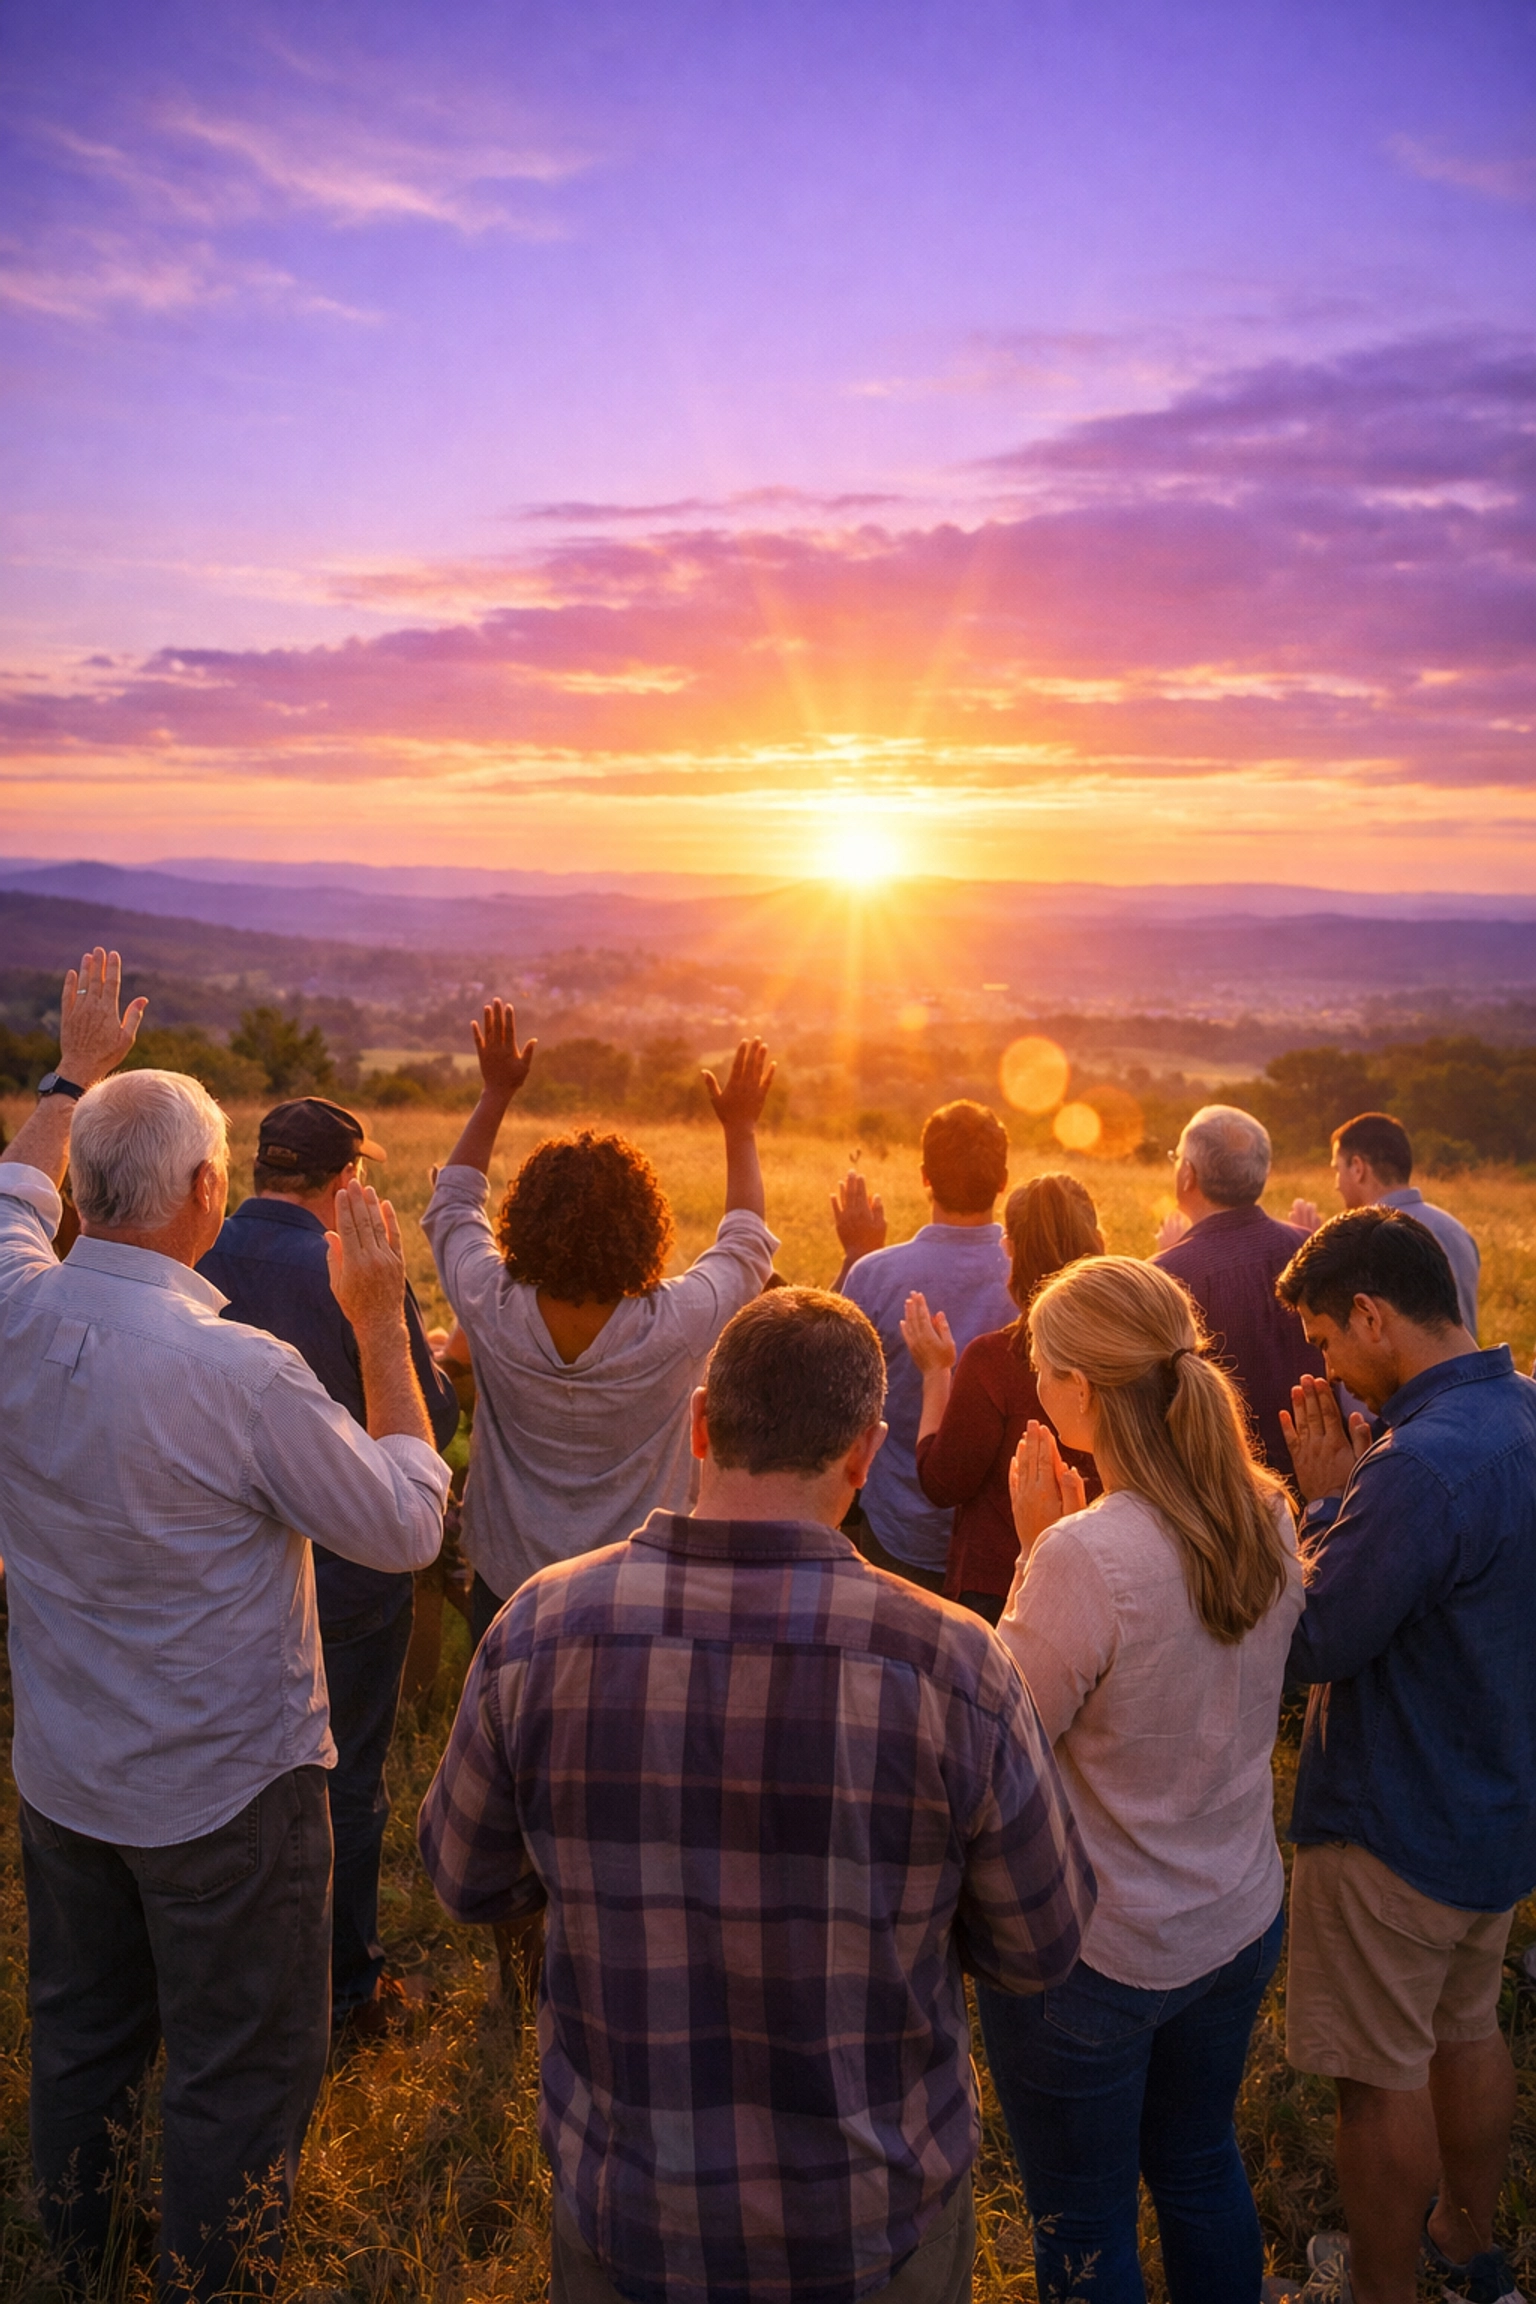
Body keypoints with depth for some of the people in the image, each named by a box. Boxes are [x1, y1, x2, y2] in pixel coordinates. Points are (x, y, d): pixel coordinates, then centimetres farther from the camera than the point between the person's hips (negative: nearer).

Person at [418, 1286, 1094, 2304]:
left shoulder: (540, 1632, -19)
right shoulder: (951, 1666, -25)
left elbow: (468, 1882, -2)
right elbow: (1043, 1949, -10)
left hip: (624, 2219, 1)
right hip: (876, 2222, -1)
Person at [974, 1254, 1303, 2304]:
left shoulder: (1086, 1556, -31)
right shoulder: (1266, 1518, -8)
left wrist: (1037, 1547, -17)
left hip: (1091, 1951, -6)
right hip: (1240, 1923, 7)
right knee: (1202, 2168, 30)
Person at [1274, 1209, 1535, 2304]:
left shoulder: (1423, 1464, -32)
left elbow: (1308, 1645, -25)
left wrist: (1325, 1500, -14)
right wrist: (1356, 1490, -3)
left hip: (1399, 1827, -9)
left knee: (1384, 2076, 10)